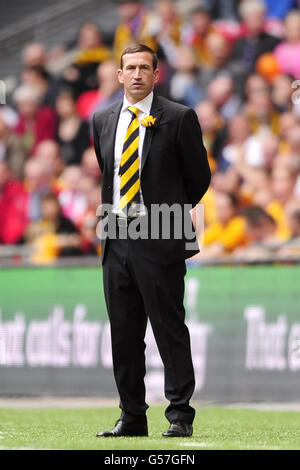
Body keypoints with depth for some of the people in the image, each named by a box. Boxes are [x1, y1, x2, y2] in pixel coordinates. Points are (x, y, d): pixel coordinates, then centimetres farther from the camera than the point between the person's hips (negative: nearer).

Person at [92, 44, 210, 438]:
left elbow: (199, 177, 5)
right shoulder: (103, 121, 12)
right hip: (117, 239, 5)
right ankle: (131, 417, 14)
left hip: (160, 241, -5)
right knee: (124, 333, 7)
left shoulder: (179, 118, -3)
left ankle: (180, 417, -1)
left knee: (170, 330, -5)